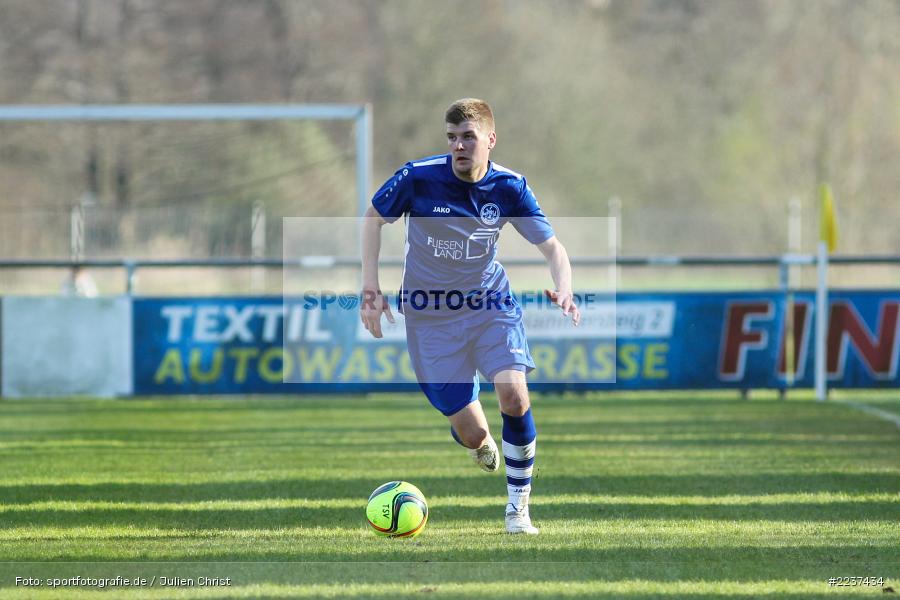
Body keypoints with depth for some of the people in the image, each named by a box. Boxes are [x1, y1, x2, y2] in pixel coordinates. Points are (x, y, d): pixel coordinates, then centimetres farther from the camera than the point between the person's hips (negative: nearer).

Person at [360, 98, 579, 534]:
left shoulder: (509, 188, -11)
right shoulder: (418, 178, -16)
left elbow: (551, 246, -6)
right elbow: (373, 217, 2)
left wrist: (563, 289, -27)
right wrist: (370, 286, -4)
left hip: (491, 303, 1)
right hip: (430, 314, -1)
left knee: (514, 396, -23)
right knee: (473, 436, -7)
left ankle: (518, 506, -2)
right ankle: (480, 442, 36)